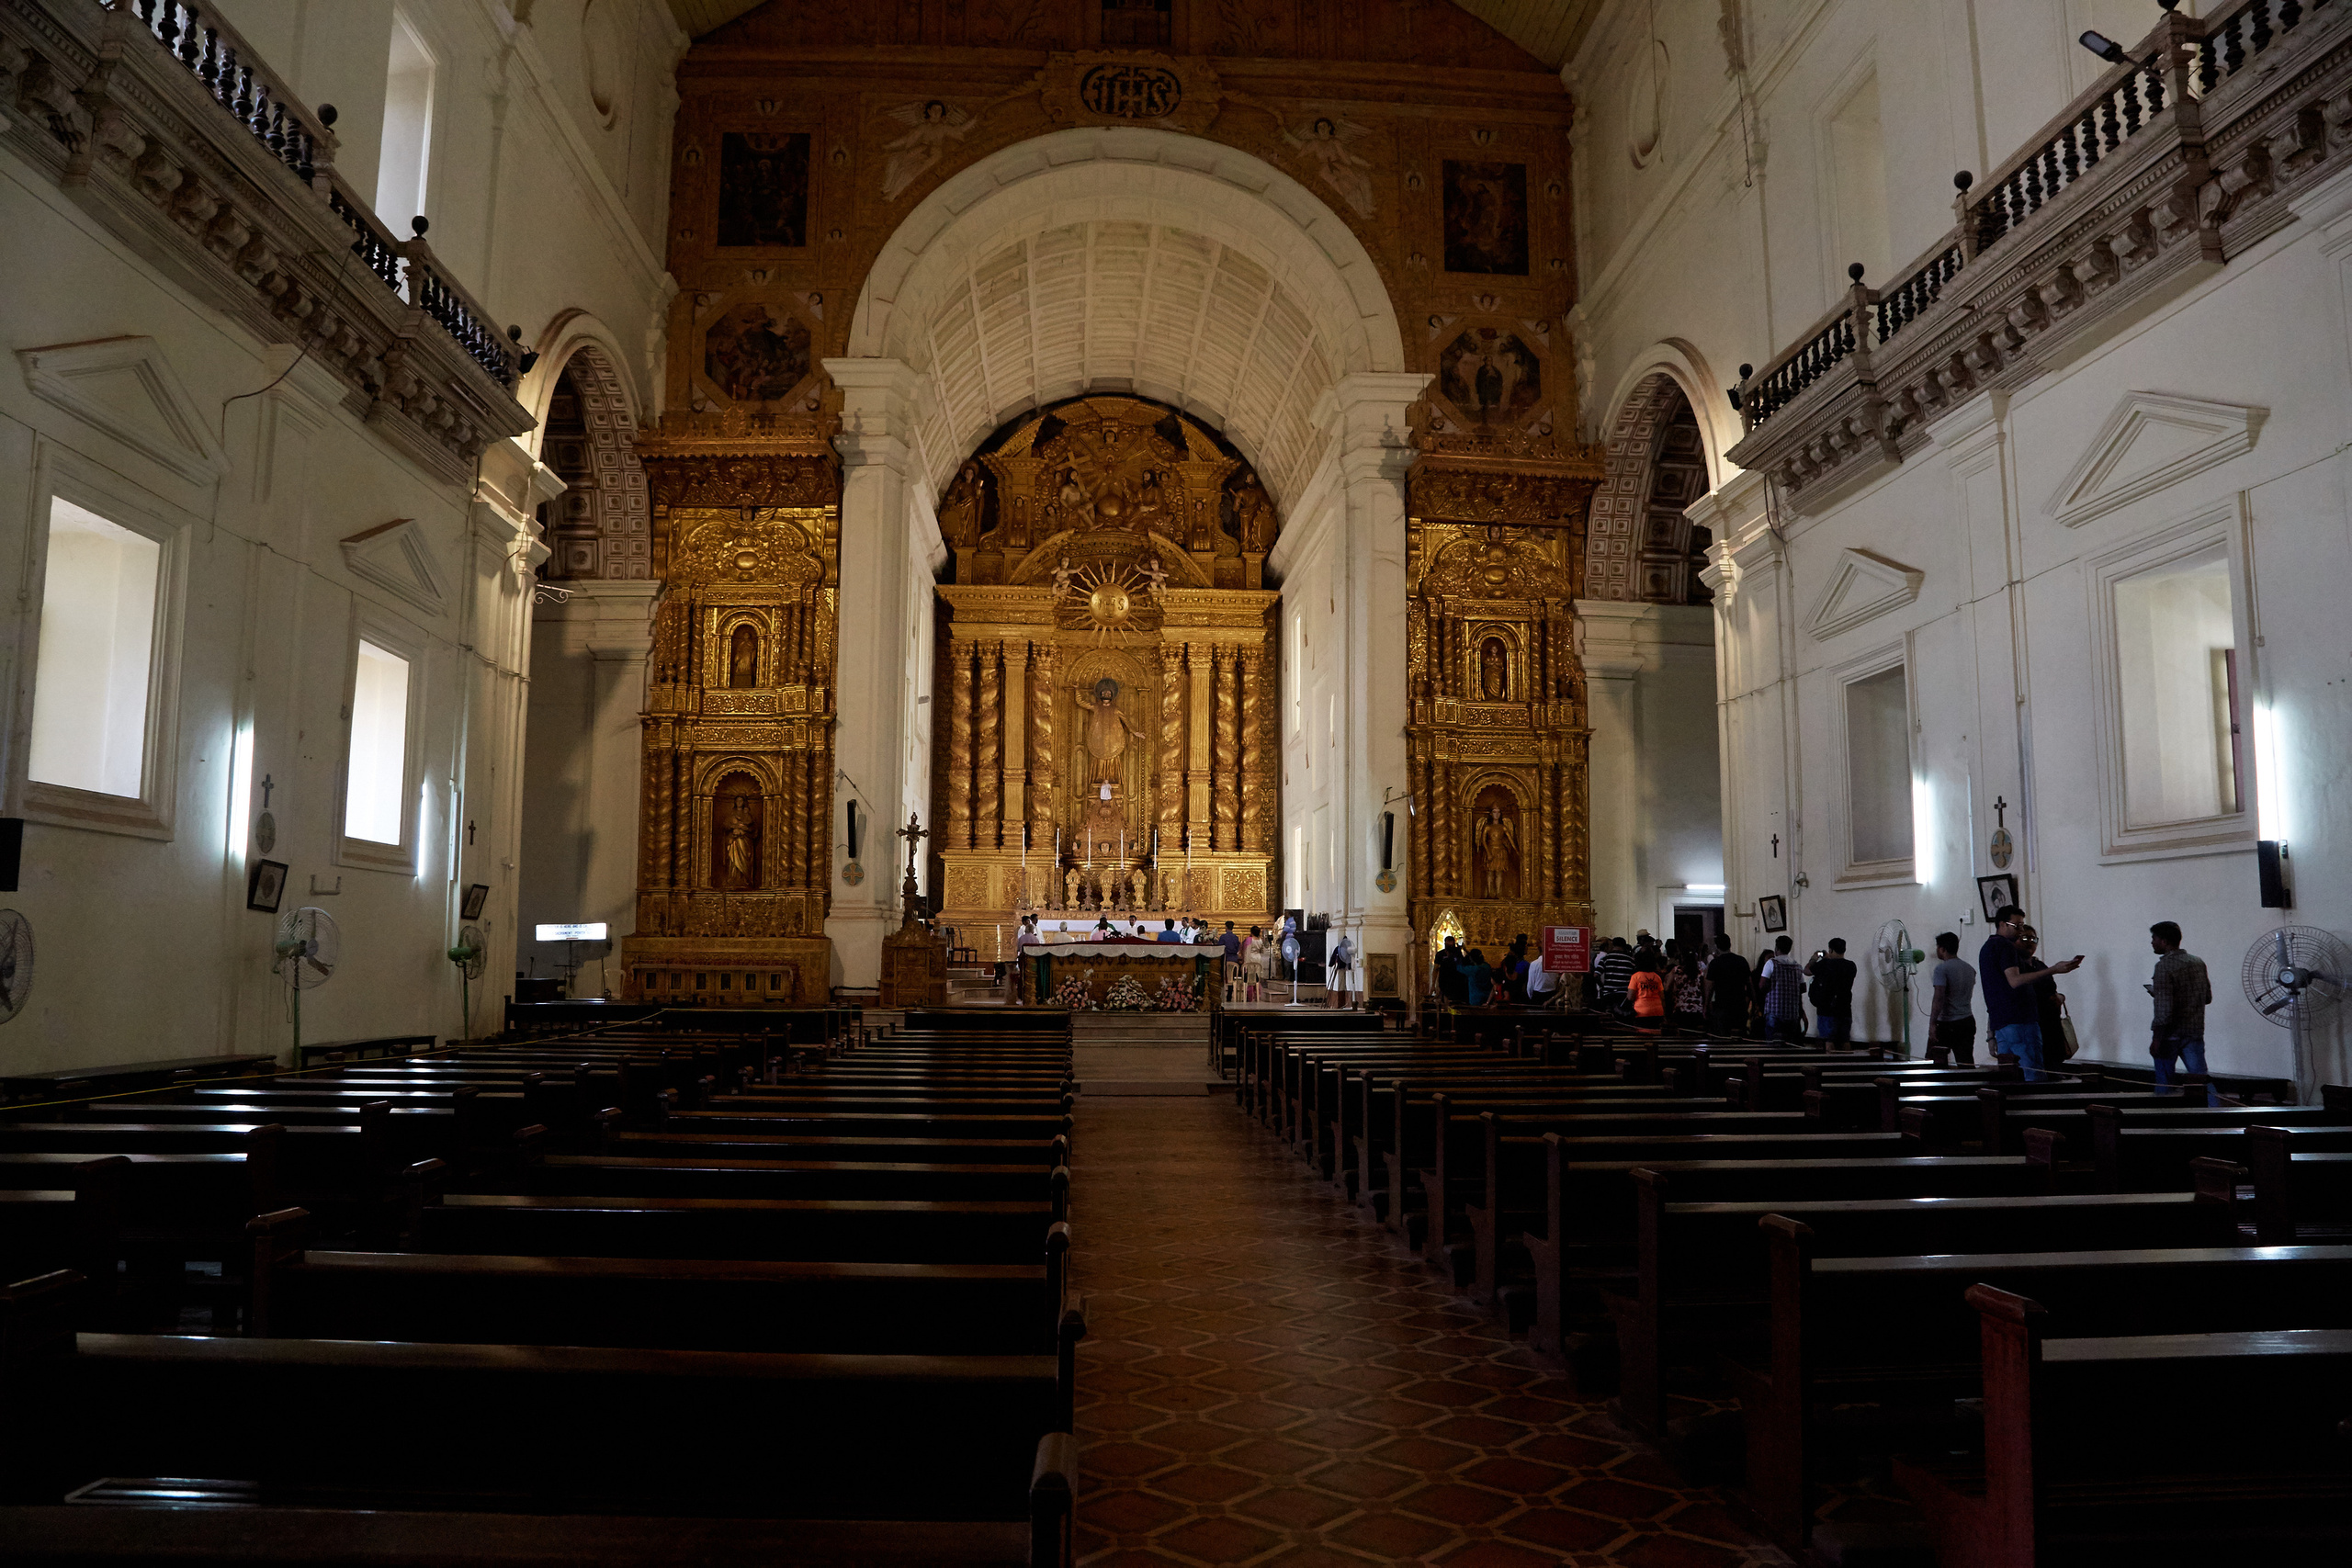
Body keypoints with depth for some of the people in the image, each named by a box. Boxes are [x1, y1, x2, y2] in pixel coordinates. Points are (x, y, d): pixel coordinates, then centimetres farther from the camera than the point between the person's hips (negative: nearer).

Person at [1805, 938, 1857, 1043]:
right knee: (1845, 1040, 10)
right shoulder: (1851, 966, 0)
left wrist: (1813, 960, 20)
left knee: (1829, 1041, -1)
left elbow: (1806, 970, 2)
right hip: (1845, 1010, 4)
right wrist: (1829, 959, 30)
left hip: (1827, 1011, -4)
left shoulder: (1825, 964, -13)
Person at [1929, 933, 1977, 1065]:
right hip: (1968, 1022, 7)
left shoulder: (1942, 969, -12)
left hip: (1947, 1024, -6)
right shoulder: (1970, 969, 12)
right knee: (1967, 1063, 2)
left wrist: (1932, 1024, -23)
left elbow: (1938, 997, -20)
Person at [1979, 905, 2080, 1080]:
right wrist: (2053, 970, -24)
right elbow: (2015, 980, -21)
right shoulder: (2005, 946, -7)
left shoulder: (1986, 948, 23)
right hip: (2019, 1020, -9)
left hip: (1999, 1022, 9)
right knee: (2035, 1076, -11)